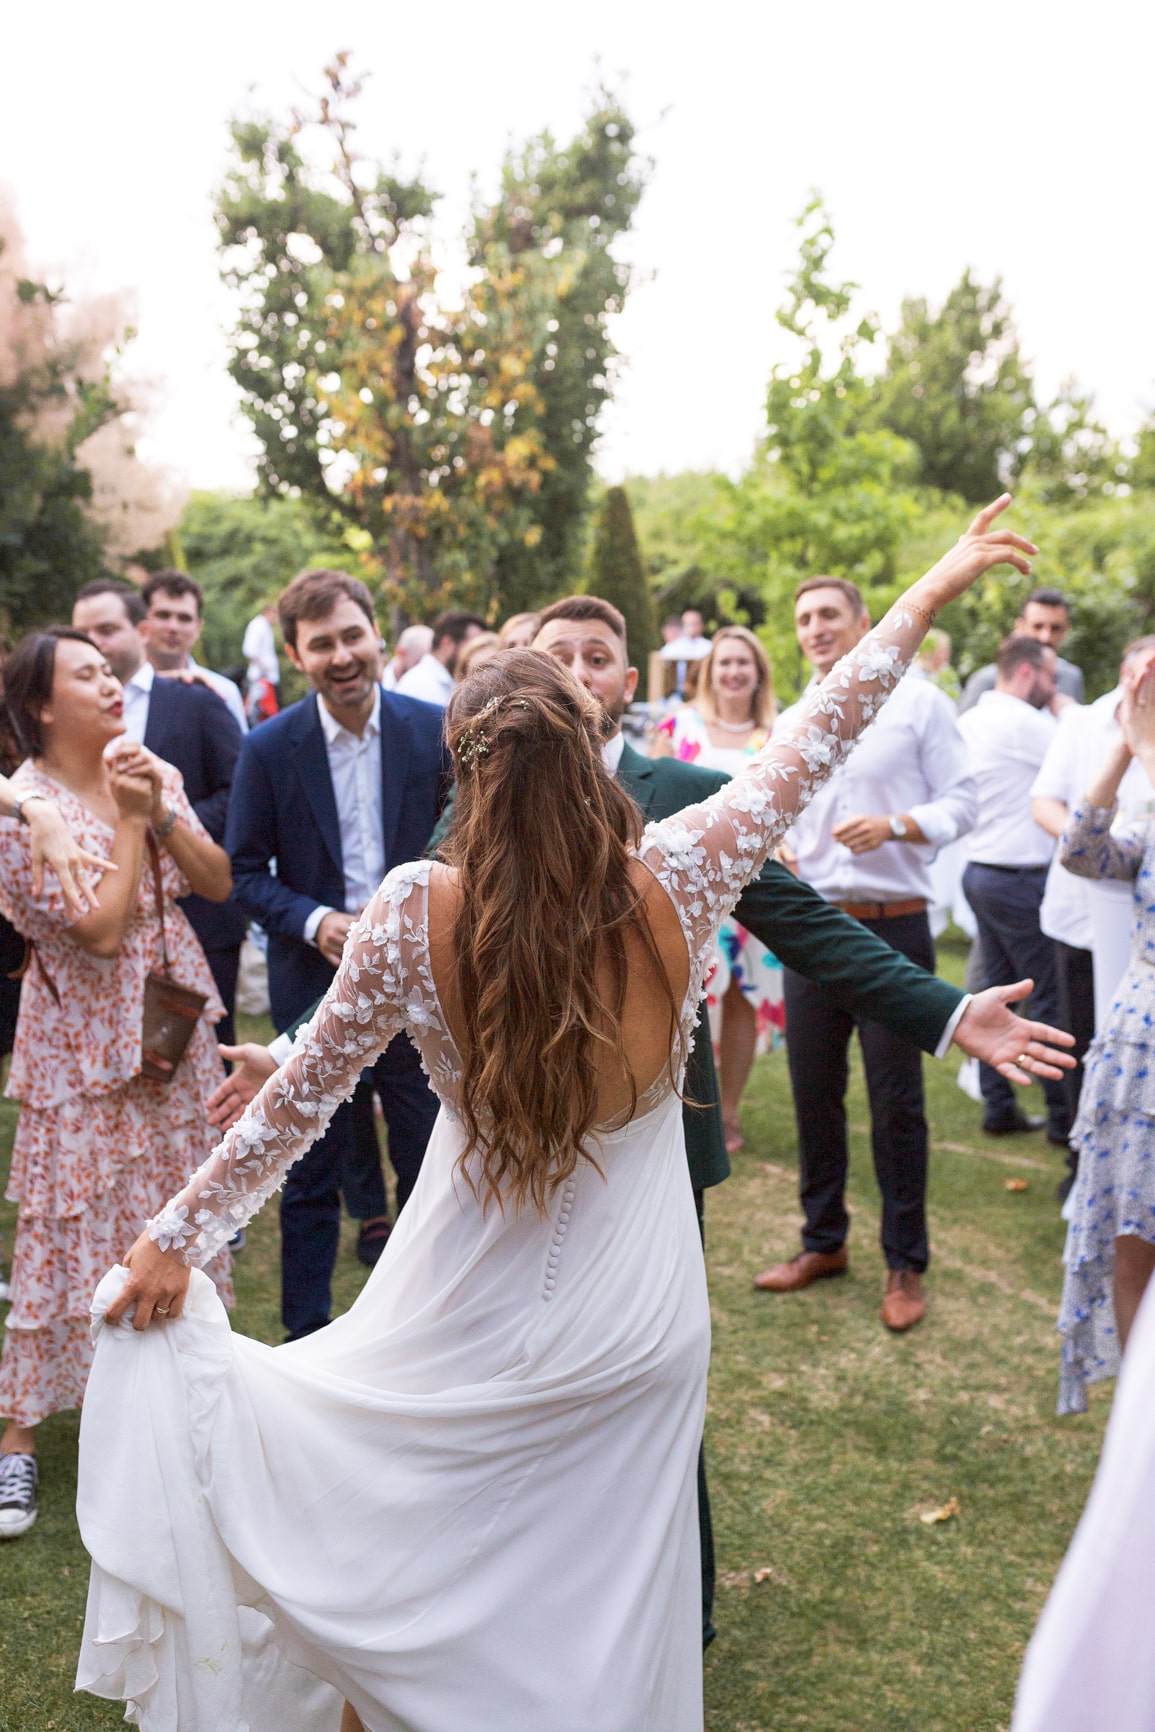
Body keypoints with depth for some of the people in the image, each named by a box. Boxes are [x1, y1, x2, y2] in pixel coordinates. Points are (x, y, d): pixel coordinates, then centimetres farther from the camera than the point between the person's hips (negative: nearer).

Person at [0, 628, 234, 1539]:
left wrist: (162, 814, -14)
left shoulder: (155, 773, 2)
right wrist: (129, 819, -19)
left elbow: (218, 883, 0)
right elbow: (100, 929, -22)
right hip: (85, 1045, -6)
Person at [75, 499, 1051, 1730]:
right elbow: (813, 740, -5)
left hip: (466, 1339, -1)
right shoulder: (672, 884, -18)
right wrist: (931, 592, 8)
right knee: (600, 1622, 21)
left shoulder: (414, 913, -20)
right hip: (638, 1330, 1)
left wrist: (177, 1236, 5)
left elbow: (296, 1101, -10)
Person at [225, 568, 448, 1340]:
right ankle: (307, 1331, 27)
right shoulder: (270, 747, -7)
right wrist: (313, 922, -17)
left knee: (430, 1158, 12)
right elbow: (245, 871, -2)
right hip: (315, 980, -1)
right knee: (312, 1173, 10)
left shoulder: (434, 728, -5)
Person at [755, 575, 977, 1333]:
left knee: (896, 1099, 0)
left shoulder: (918, 703, -2)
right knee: (814, 1090, 10)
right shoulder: (791, 723, 13)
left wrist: (896, 826, -20)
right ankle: (824, 1241, 26)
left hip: (894, 925, -5)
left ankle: (906, 1264, 14)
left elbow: (961, 803, -4)